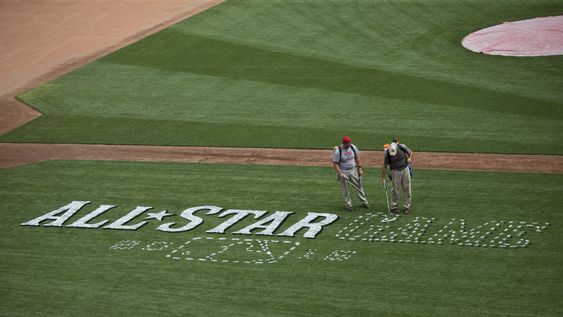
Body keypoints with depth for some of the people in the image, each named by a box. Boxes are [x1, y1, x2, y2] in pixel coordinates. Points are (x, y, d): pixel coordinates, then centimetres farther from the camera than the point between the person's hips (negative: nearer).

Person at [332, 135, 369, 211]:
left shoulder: (353, 147, -5)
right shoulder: (338, 151, -19)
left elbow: (357, 158, 10)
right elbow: (335, 163, -16)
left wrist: (360, 168, 6)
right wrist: (340, 173, -24)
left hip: (353, 171, 4)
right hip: (343, 172, -4)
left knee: (359, 186, 10)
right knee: (345, 190, 4)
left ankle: (364, 202, 21)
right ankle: (348, 204, 16)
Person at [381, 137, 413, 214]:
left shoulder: (402, 147, -18)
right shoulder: (387, 153, -19)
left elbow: (410, 152, 3)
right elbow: (385, 166, -11)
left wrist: (410, 158, -16)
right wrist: (383, 178, -11)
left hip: (405, 169, 2)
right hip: (395, 171, -2)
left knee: (407, 189, 5)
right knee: (396, 190, 0)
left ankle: (406, 207, 13)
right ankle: (393, 207, 10)